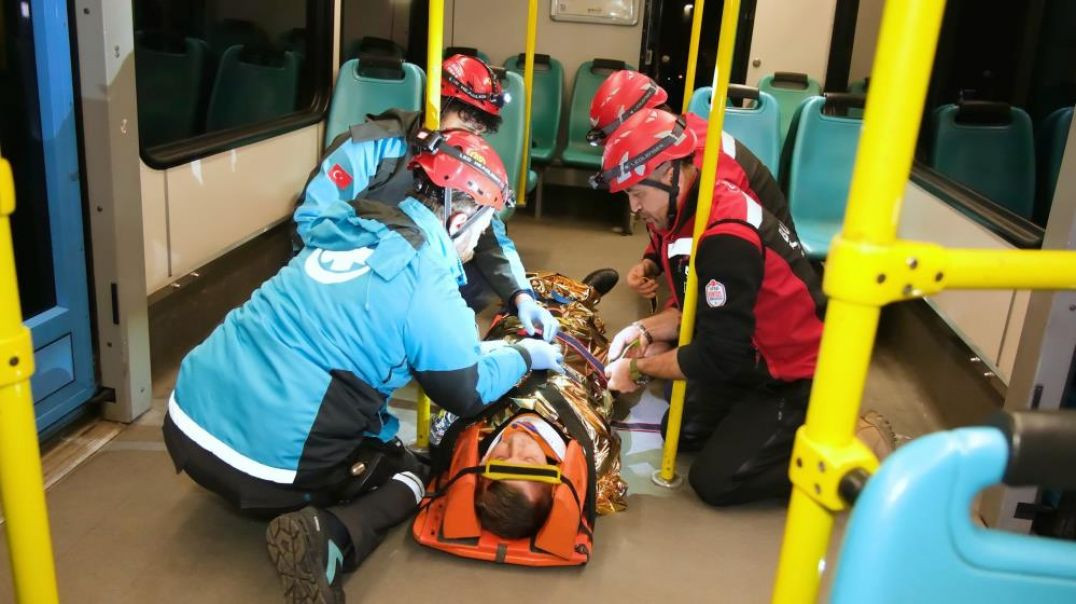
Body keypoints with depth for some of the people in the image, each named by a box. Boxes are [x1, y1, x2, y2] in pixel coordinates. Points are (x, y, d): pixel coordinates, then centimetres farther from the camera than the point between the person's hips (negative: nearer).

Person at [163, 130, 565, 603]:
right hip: (269, 462, -8)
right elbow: (467, 395, 2)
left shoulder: (350, 229, 10)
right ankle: (328, 537, -10)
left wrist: (472, 346, 31)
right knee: (408, 472, 16)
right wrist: (524, 356, 19)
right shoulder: (427, 282, -12)